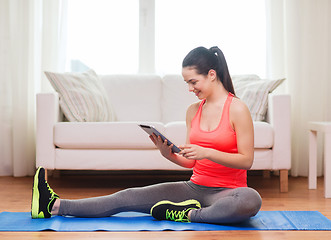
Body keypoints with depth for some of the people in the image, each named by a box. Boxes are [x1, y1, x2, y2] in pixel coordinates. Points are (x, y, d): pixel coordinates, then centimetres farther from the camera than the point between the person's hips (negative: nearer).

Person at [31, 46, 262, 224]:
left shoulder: (237, 108, -9)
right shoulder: (193, 110, 9)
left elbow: (246, 160, -12)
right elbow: (190, 161, 9)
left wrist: (207, 152, -23)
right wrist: (168, 153, -11)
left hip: (227, 191, -4)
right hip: (195, 187, 5)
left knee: (251, 200, -41)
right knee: (129, 197, -7)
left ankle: (187, 214, -23)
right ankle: (54, 206, -6)